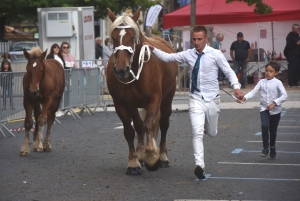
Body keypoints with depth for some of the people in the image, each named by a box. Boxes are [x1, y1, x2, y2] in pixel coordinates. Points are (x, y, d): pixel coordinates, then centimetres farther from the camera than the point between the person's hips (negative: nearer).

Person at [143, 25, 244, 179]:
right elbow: (167, 57, 3)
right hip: (196, 99, 0)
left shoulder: (215, 54, -7)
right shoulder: (188, 54, -1)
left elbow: (228, 71, -7)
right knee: (197, 132, -14)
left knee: (211, 133, 16)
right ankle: (199, 165, -15)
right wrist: (153, 49, -10)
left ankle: (206, 125, 53)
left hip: (212, 99, 0)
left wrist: (236, 87, -21)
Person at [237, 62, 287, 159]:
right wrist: (244, 98, -24)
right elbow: (253, 92, -8)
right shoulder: (262, 82, 0)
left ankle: (272, 148, 36)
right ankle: (265, 148, -12)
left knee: (273, 130, 12)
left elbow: (284, 95, -18)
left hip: (275, 110, -1)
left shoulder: (277, 82, -9)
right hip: (264, 109, 1)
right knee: (264, 126, -22)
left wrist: (274, 103, -28)